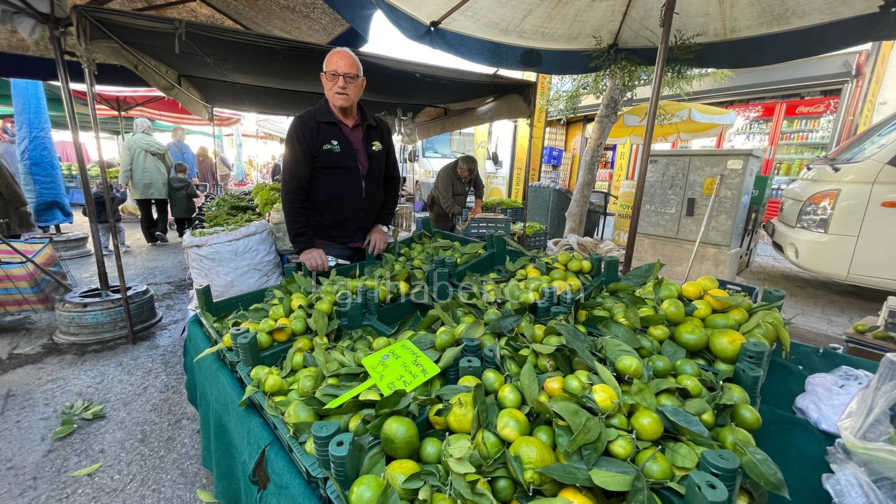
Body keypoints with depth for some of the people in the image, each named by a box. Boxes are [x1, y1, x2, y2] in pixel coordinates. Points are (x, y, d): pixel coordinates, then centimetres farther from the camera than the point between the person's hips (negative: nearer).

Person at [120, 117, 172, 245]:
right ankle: (161, 230, -11)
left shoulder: (129, 142, 1)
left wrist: (124, 183, -4)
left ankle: (151, 238, 9)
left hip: (140, 184, 0)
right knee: (162, 209, 11)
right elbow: (169, 163, 6)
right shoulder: (157, 143, 3)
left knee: (145, 212, 8)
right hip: (158, 182, 0)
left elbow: (126, 164, -5)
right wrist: (166, 177, 19)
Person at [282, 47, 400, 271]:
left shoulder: (379, 128, 8)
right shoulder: (305, 125, -5)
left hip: (370, 244, 5)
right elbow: (293, 191, -10)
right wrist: (305, 246, -16)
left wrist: (383, 225, 3)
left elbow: (391, 181, 14)